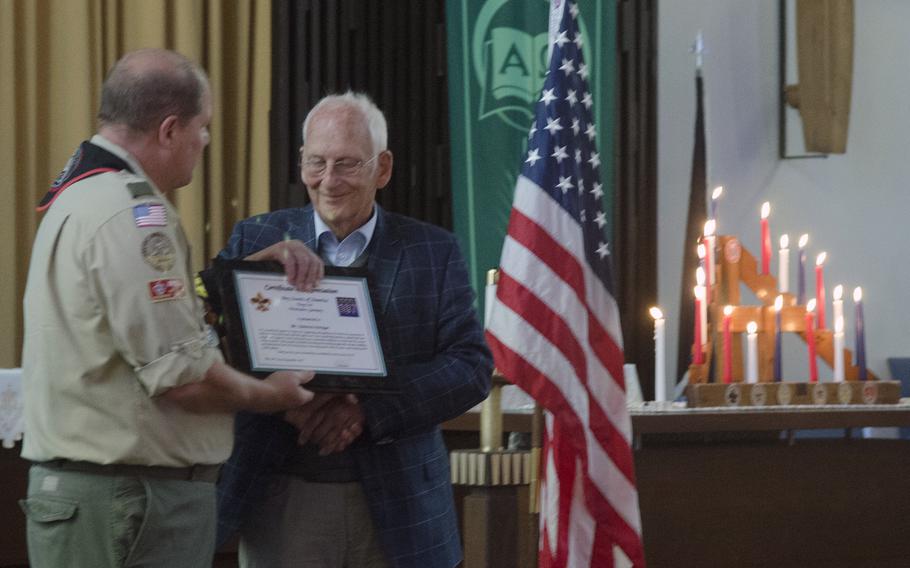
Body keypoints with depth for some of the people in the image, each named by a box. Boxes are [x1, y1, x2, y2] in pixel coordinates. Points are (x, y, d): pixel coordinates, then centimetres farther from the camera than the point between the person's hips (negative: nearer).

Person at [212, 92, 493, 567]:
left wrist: (370, 410, -17)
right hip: (283, 501, 0)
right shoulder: (257, 239, 6)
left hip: (395, 507, 0)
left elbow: (472, 366, -4)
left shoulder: (432, 252, 4)